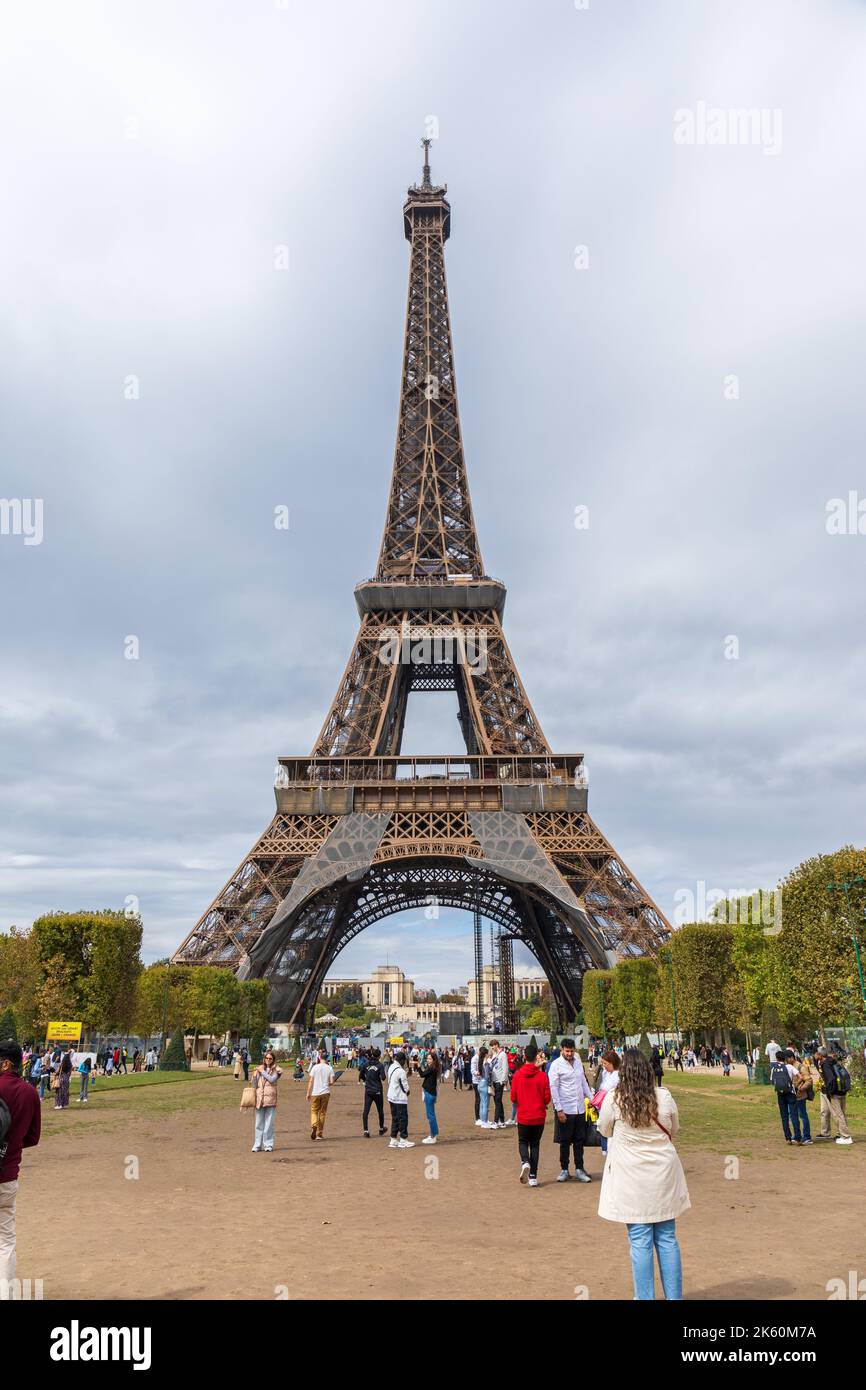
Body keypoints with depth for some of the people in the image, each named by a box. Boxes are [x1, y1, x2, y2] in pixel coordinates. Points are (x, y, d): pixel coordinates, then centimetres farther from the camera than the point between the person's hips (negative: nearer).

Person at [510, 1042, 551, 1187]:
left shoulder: (517, 1075, -9)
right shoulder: (542, 1075, -10)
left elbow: (513, 1097, -3)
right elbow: (547, 1098, -6)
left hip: (523, 1116, 0)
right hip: (538, 1116, 0)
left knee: (523, 1142, 16)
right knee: (535, 1144, 13)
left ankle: (525, 1162, -13)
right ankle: (533, 1176, 10)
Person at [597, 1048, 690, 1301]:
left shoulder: (614, 1099, -13)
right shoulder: (664, 1096, -8)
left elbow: (605, 1131, 4)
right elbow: (674, 1129, 10)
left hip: (631, 1179, -2)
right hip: (663, 1175, 2)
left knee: (640, 1241, 5)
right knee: (667, 1239, 12)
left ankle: (645, 1297, 11)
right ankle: (674, 1296, 19)